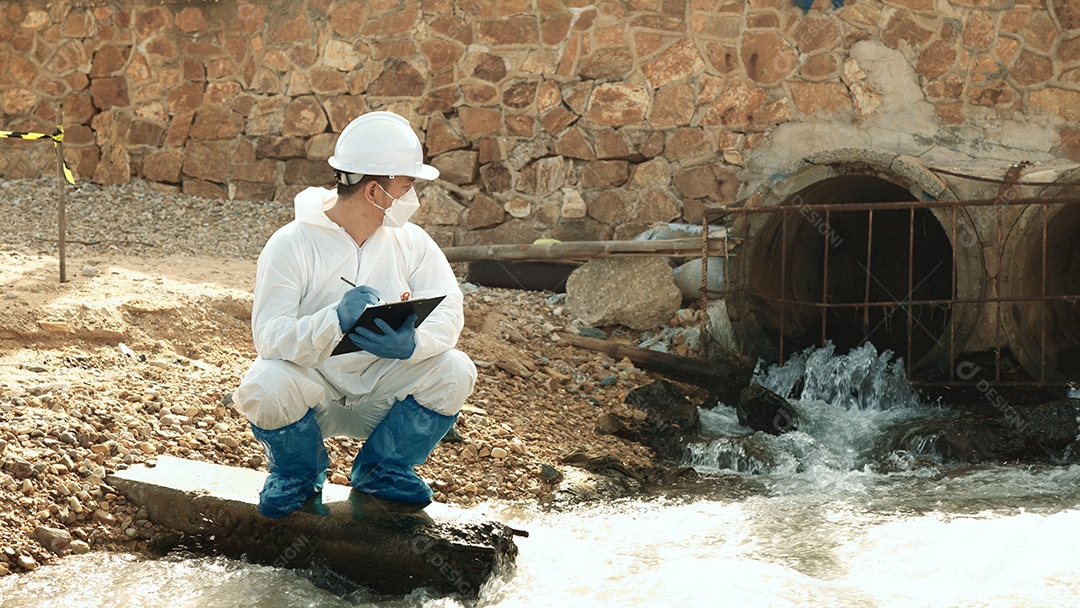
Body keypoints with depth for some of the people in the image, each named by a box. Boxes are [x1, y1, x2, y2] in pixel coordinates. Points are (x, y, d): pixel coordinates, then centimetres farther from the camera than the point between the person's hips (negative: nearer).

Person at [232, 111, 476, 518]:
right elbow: (268, 335, -25)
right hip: (311, 389, -3)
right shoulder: (291, 246, -15)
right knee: (265, 387, -35)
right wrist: (336, 321, -44)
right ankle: (298, 473, 1)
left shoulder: (410, 241, -2)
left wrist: (412, 342, -37)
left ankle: (382, 468, 6)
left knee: (454, 371, -21)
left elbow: (448, 309, -13)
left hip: (379, 396, 3)